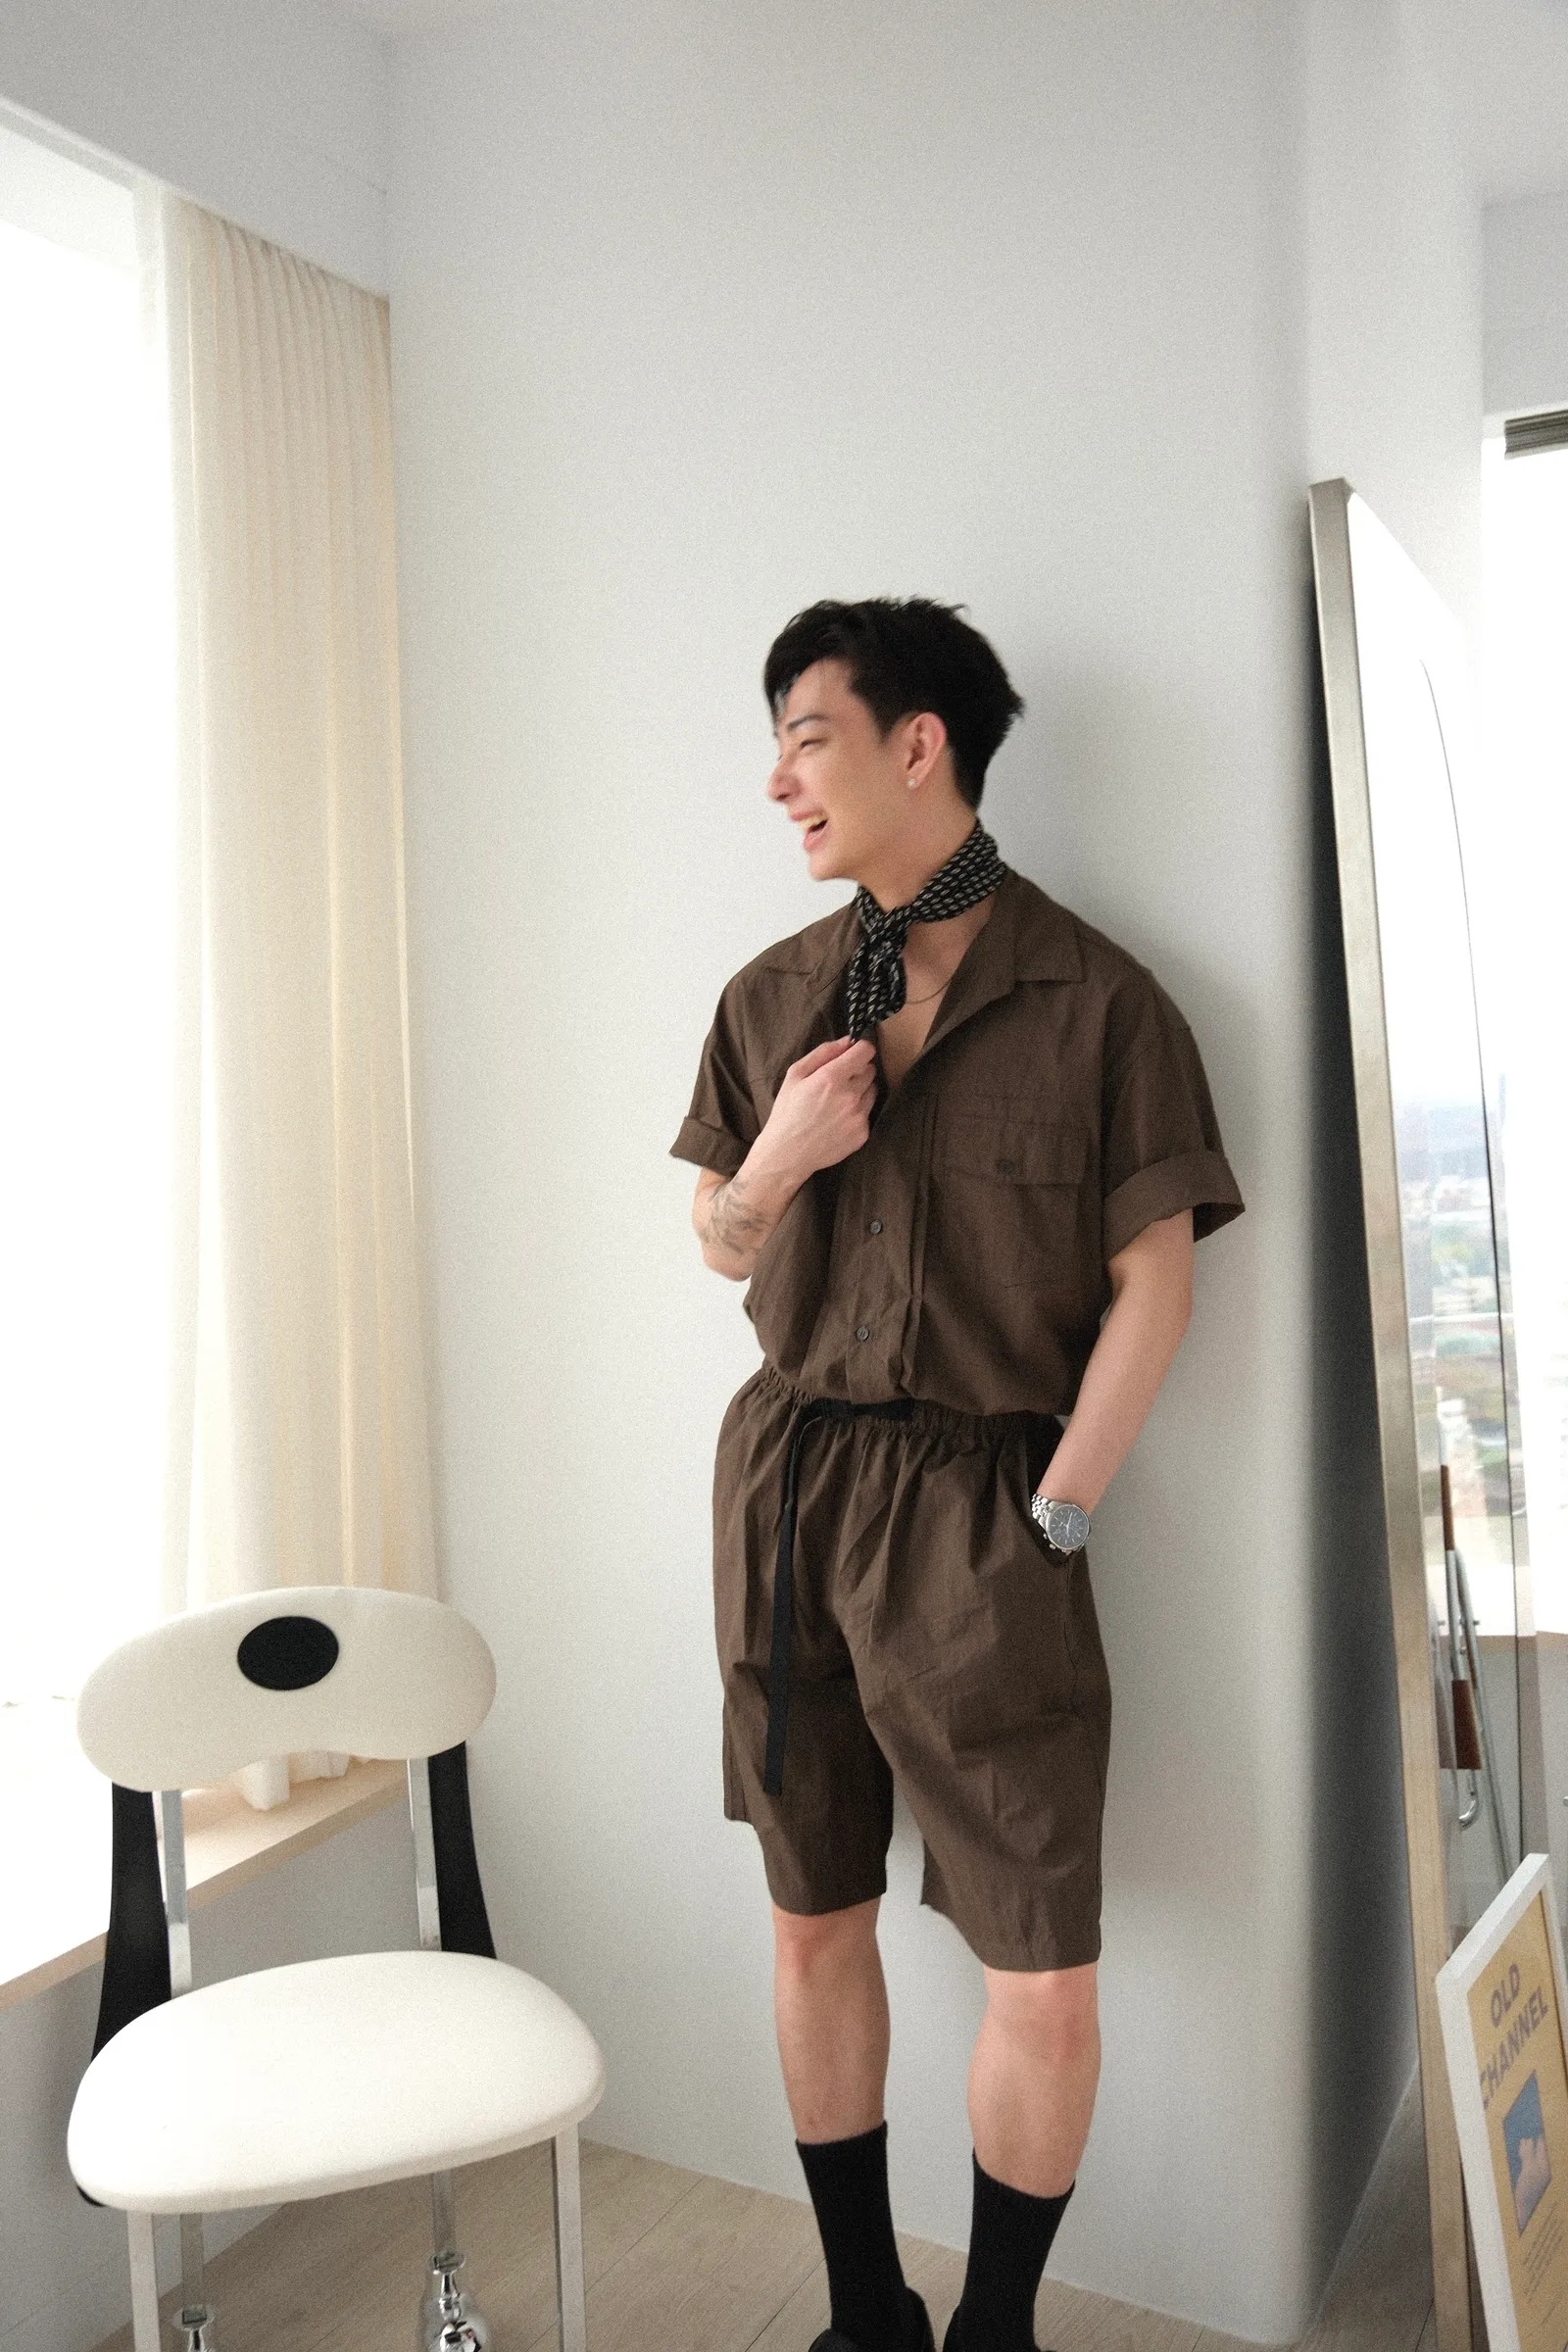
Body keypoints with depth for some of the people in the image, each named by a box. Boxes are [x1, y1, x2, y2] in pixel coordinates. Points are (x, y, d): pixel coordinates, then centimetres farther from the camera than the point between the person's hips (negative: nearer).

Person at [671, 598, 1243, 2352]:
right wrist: (777, 1161, -8)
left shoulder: (1098, 1003, -5)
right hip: (786, 1481, 4)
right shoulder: (771, 998, 7)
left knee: (1045, 1979, -2)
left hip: (980, 1502, -4)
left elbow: (1151, 1290, -5)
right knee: (814, 1921, 13)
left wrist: (1051, 1516, -9)